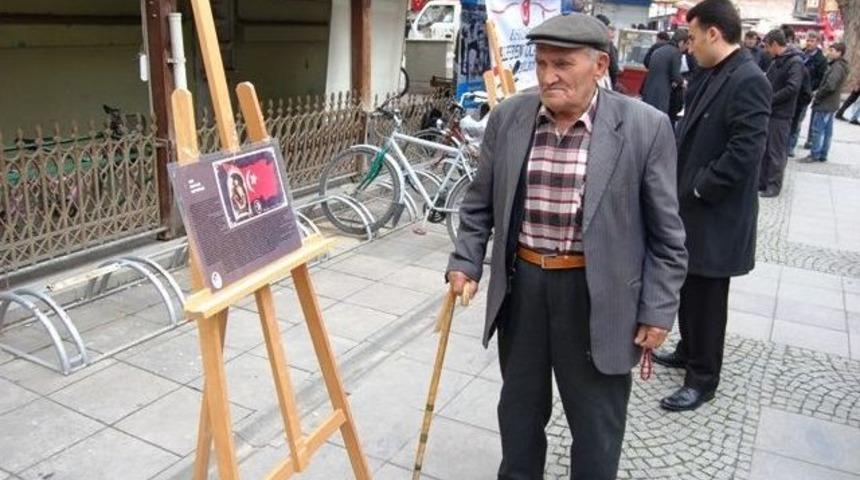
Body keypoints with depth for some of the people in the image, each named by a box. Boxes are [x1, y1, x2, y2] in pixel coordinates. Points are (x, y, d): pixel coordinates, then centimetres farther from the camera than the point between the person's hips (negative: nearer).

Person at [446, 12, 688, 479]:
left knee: (597, 421, 14)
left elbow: (666, 232, -6)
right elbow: (480, 201, 9)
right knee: (519, 408, 22)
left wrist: (658, 311, -6)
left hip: (596, 294, -3)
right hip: (521, 285, 4)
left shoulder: (645, 126, -11)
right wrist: (465, 262, 2)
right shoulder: (508, 116, -2)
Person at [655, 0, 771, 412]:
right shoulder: (710, 75, 8)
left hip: (715, 216, -8)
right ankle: (689, 351, 40)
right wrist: (678, 180, 5)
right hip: (691, 208, 9)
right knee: (688, 290, 21)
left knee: (707, 300, 4)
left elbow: (745, 152, -25)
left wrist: (699, 189, -17)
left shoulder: (748, 81, -19)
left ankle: (703, 379, 19)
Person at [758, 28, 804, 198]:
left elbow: (792, 88, -23)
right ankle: (762, 181, 22)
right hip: (768, 111, 8)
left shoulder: (795, 61, -14)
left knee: (776, 151, 0)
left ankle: (774, 185, 9)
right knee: (763, 148, 12)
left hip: (781, 114, -8)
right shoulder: (777, 60, 13)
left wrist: (769, 99, -18)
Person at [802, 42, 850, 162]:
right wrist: (818, 94, 6)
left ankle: (814, 155, 0)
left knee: (817, 129, -4)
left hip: (825, 104, -10)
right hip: (831, 104, 10)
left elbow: (830, 86, -25)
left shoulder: (837, 67, -16)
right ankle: (823, 155, 19)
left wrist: (817, 97, -14)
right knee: (826, 130, 13)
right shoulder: (837, 66, 14)